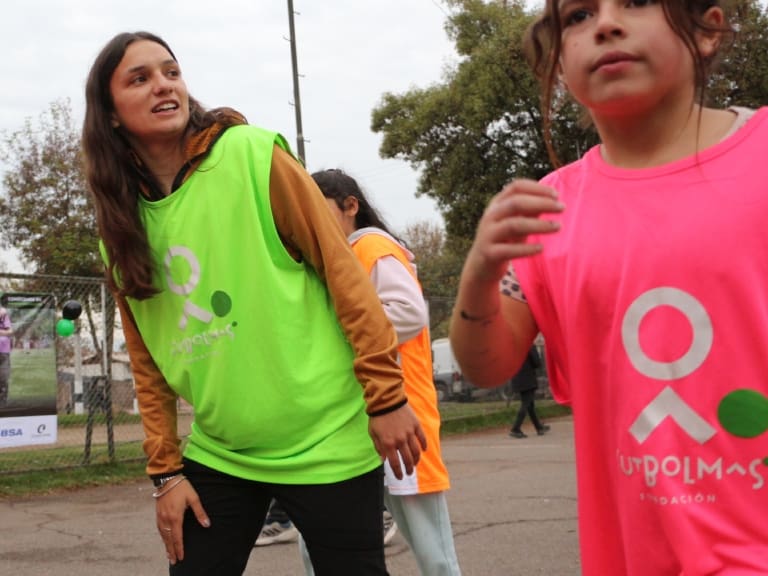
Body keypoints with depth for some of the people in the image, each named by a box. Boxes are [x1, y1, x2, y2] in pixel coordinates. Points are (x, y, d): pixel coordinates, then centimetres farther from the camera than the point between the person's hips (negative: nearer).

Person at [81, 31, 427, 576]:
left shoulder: (252, 154, -9)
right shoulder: (120, 225, 6)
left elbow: (342, 269, -9)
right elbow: (148, 365, 11)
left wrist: (386, 394, -12)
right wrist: (166, 470, 7)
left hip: (325, 441, -4)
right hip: (216, 454, 4)